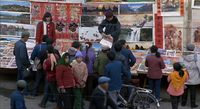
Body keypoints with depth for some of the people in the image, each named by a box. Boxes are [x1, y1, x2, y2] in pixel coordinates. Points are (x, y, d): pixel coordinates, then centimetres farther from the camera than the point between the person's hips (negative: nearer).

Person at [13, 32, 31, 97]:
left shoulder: (17, 43, 3)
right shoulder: (22, 45, -26)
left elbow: (14, 53, 16)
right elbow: (23, 57, -30)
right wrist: (28, 63, -18)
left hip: (19, 64, 9)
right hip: (23, 65, -9)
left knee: (20, 79, 19)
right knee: (26, 80, 0)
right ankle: (25, 93, 7)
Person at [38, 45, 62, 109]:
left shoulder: (48, 60, -27)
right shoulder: (56, 56, -4)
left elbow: (45, 69, -17)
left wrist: (44, 63, -2)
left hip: (51, 78, -8)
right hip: (55, 76, 8)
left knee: (55, 92, 4)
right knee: (47, 90, 20)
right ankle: (43, 103, 31)